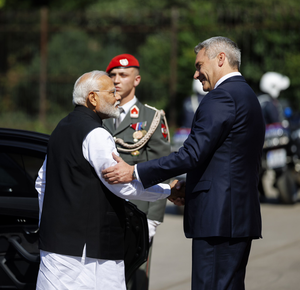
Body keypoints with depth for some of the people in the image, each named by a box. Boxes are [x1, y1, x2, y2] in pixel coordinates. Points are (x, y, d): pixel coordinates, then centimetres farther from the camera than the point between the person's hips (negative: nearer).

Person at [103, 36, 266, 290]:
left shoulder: (221, 97, -11)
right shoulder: (247, 96, 21)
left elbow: (193, 154, -19)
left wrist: (135, 172, -17)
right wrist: (188, 190, 20)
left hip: (218, 217, -10)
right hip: (242, 217, 10)